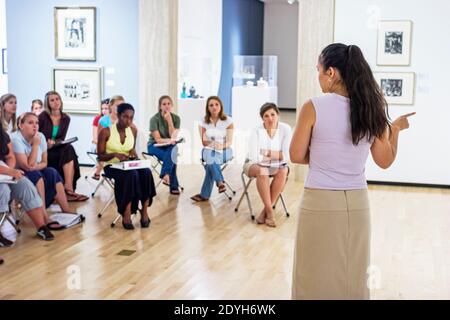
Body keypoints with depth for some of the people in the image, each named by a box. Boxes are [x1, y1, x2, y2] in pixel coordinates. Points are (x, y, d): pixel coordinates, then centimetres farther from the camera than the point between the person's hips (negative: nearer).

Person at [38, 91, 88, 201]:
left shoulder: (66, 118, 5)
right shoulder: (43, 116, -6)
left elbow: (61, 139, 3)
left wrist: (53, 142, -18)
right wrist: (46, 144, -19)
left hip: (55, 149, 4)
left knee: (68, 149, -29)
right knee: (68, 150, -28)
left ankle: (69, 189, -33)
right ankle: (69, 189, -31)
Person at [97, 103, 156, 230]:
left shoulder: (133, 130, 5)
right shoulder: (106, 132, -9)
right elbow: (101, 156, -6)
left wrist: (134, 157, -2)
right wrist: (115, 154, -24)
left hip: (128, 165, 4)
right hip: (111, 166, -4)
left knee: (146, 172, -29)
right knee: (131, 174, -36)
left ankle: (144, 211, -22)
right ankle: (126, 214, -31)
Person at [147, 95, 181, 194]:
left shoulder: (176, 118, -2)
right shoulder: (155, 119, -12)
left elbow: (173, 137, -12)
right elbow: (158, 139, -15)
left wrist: (169, 120, -18)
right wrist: (169, 140, -32)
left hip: (170, 146, 3)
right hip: (155, 145, -3)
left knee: (172, 151, -34)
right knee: (171, 156, -32)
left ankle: (166, 176, -30)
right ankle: (173, 185, -28)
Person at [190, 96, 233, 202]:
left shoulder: (228, 121, -4)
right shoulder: (204, 122, 2)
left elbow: (229, 142, -6)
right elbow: (204, 142, 1)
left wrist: (221, 146, -28)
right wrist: (213, 144, -20)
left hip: (224, 151, -2)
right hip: (209, 150, 2)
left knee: (210, 163, -35)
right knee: (210, 157, -37)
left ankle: (205, 194, -30)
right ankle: (220, 181, -30)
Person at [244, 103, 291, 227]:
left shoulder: (285, 129, -11)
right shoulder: (257, 131, -17)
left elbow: (287, 156, -13)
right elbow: (254, 157, -21)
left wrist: (267, 153, -18)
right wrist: (277, 155, -14)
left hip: (276, 166, 2)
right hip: (254, 165, -2)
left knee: (283, 172, -31)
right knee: (262, 171, -36)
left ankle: (265, 211, -22)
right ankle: (270, 211, -27)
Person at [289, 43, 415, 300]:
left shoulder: (314, 107, -11)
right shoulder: (372, 109, 0)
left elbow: (297, 156, -4)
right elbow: (385, 160, 7)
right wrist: (396, 129, 21)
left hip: (321, 202, -4)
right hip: (357, 203, 4)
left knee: (318, 276, 10)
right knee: (353, 277, 17)